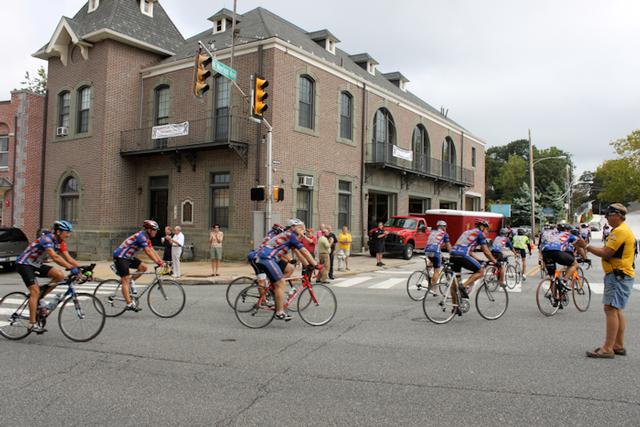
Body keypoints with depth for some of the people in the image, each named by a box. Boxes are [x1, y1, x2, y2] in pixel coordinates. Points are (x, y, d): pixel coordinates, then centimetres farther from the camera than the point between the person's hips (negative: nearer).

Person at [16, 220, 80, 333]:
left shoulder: (60, 242, -2)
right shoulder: (46, 239, -27)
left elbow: (68, 258, -7)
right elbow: (55, 257, -41)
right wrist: (71, 268, -48)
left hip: (36, 265, 8)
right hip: (24, 264, -8)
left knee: (60, 275, -13)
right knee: (35, 291, -17)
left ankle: (40, 299, 2)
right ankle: (32, 323, -10)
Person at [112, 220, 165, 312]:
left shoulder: (146, 238, 8)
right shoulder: (141, 236, -22)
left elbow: (153, 251, 6)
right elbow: (148, 252, -28)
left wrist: (161, 261, -3)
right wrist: (158, 263, -29)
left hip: (128, 257, 10)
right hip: (120, 257, -10)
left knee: (143, 267, -2)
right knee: (125, 280, -13)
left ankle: (130, 281, 10)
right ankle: (129, 304, -17)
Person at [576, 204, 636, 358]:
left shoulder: (620, 231, -16)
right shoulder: (624, 230, 20)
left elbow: (606, 253, -19)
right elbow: (608, 251, 16)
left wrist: (586, 246, -11)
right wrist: (587, 246, 9)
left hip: (618, 276, -11)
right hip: (619, 275, 11)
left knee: (611, 309, -13)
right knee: (616, 310, 15)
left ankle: (608, 348, -14)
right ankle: (619, 345, 22)